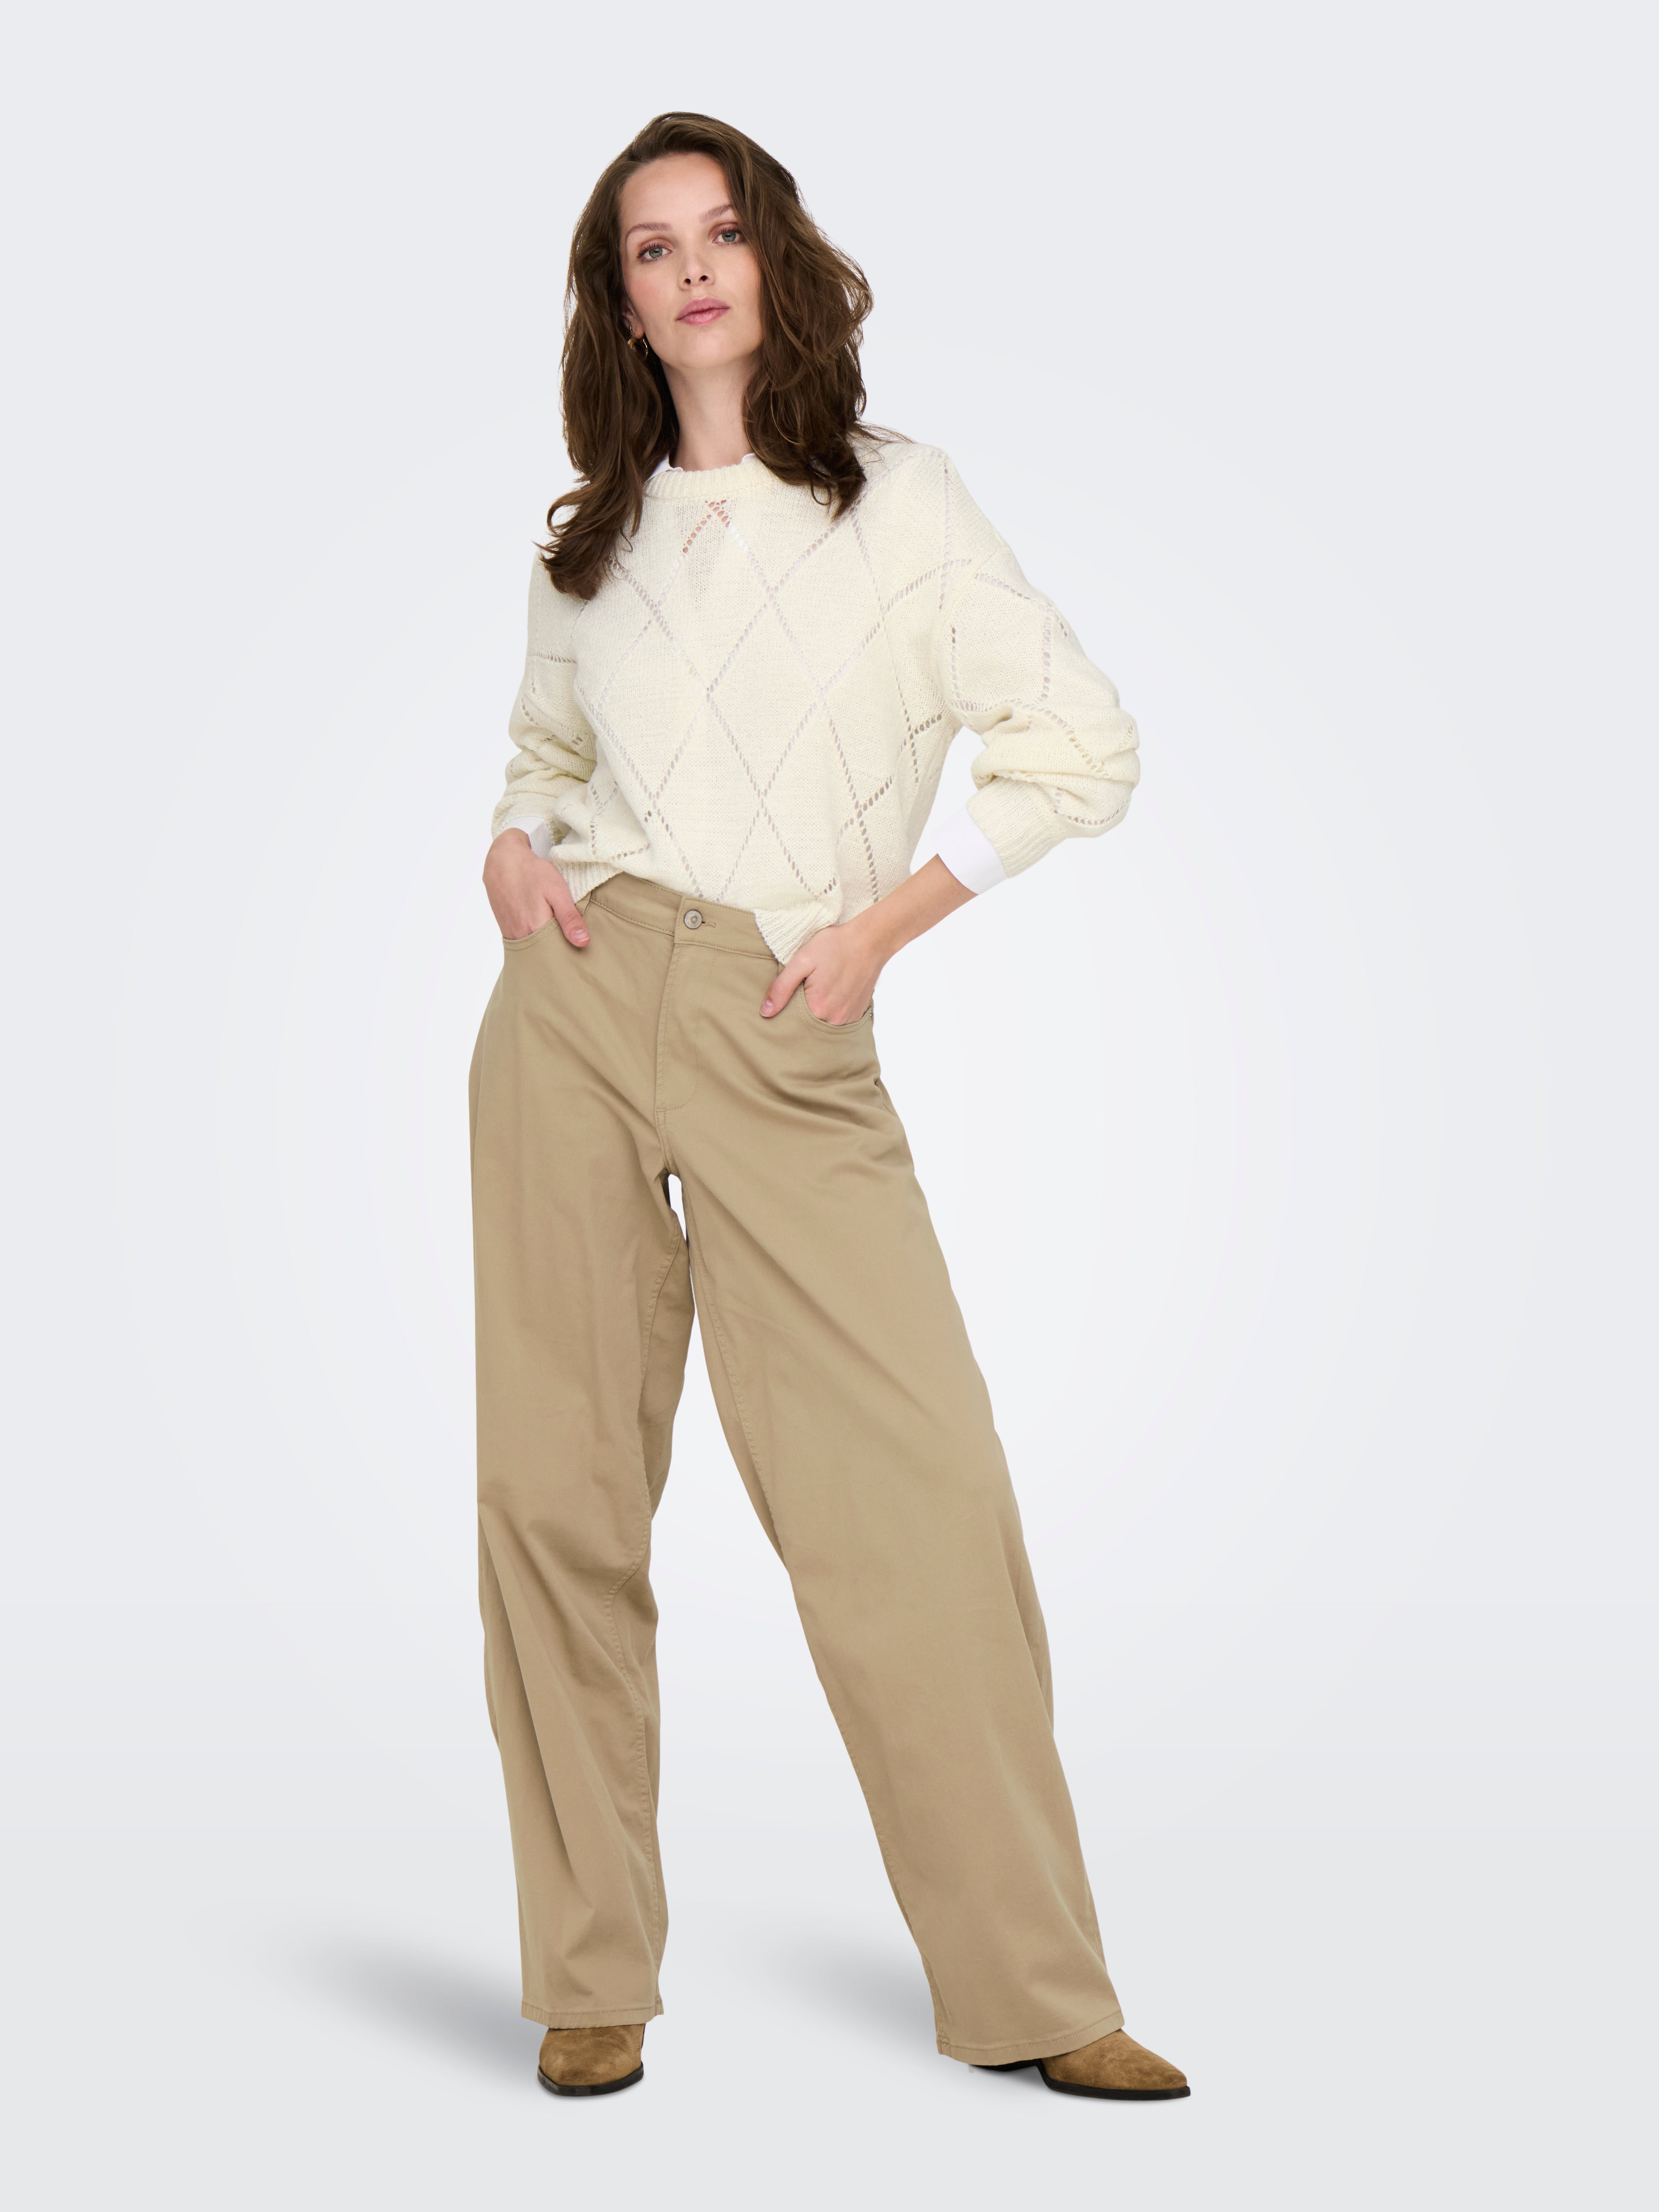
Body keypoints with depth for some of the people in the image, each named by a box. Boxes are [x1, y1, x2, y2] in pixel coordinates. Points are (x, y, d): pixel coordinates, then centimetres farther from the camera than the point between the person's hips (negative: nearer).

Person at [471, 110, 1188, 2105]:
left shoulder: (896, 503, 4)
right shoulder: (588, 547, 14)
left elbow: (1084, 746, 2)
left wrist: (882, 923, -5)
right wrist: (512, 856, 8)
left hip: (790, 1046, -3)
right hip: (575, 1005, 3)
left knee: (914, 1491, -8)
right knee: (559, 1481, 1)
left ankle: (1030, 1990, 4)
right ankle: (593, 1979, 14)